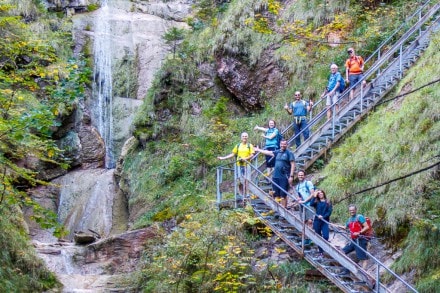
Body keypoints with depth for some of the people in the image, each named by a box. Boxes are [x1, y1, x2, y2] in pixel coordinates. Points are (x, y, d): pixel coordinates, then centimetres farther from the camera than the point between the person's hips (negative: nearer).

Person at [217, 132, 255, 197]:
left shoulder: (250, 146, 6)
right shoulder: (238, 146, 14)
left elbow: (252, 155, -2)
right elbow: (232, 154, 14)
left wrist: (245, 158, -19)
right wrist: (223, 158, 7)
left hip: (246, 164, -2)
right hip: (239, 165, 2)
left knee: (246, 179, -8)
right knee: (240, 180, 1)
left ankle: (246, 194, -7)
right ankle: (241, 194, 8)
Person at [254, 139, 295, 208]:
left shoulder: (289, 153, -4)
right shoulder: (277, 152, 13)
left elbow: (293, 165, -8)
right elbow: (268, 152, 26)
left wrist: (291, 176, -14)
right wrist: (258, 150, 37)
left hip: (284, 177, -6)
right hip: (275, 176, 6)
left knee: (283, 195, -5)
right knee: (276, 195, 8)